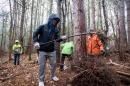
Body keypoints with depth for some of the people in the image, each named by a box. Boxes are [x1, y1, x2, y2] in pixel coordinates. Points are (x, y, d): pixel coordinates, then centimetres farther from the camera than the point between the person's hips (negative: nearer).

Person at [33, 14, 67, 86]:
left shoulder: (56, 30, 5)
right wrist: (36, 42, -17)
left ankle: (53, 76, 35)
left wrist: (62, 38, -26)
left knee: (54, 64, 12)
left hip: (52, 50, 3)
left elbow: (57, 39, -3)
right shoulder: (42, 27, -2)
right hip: (42, 50, -3)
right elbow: (35, 34, -1)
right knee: (42, 65, 3)